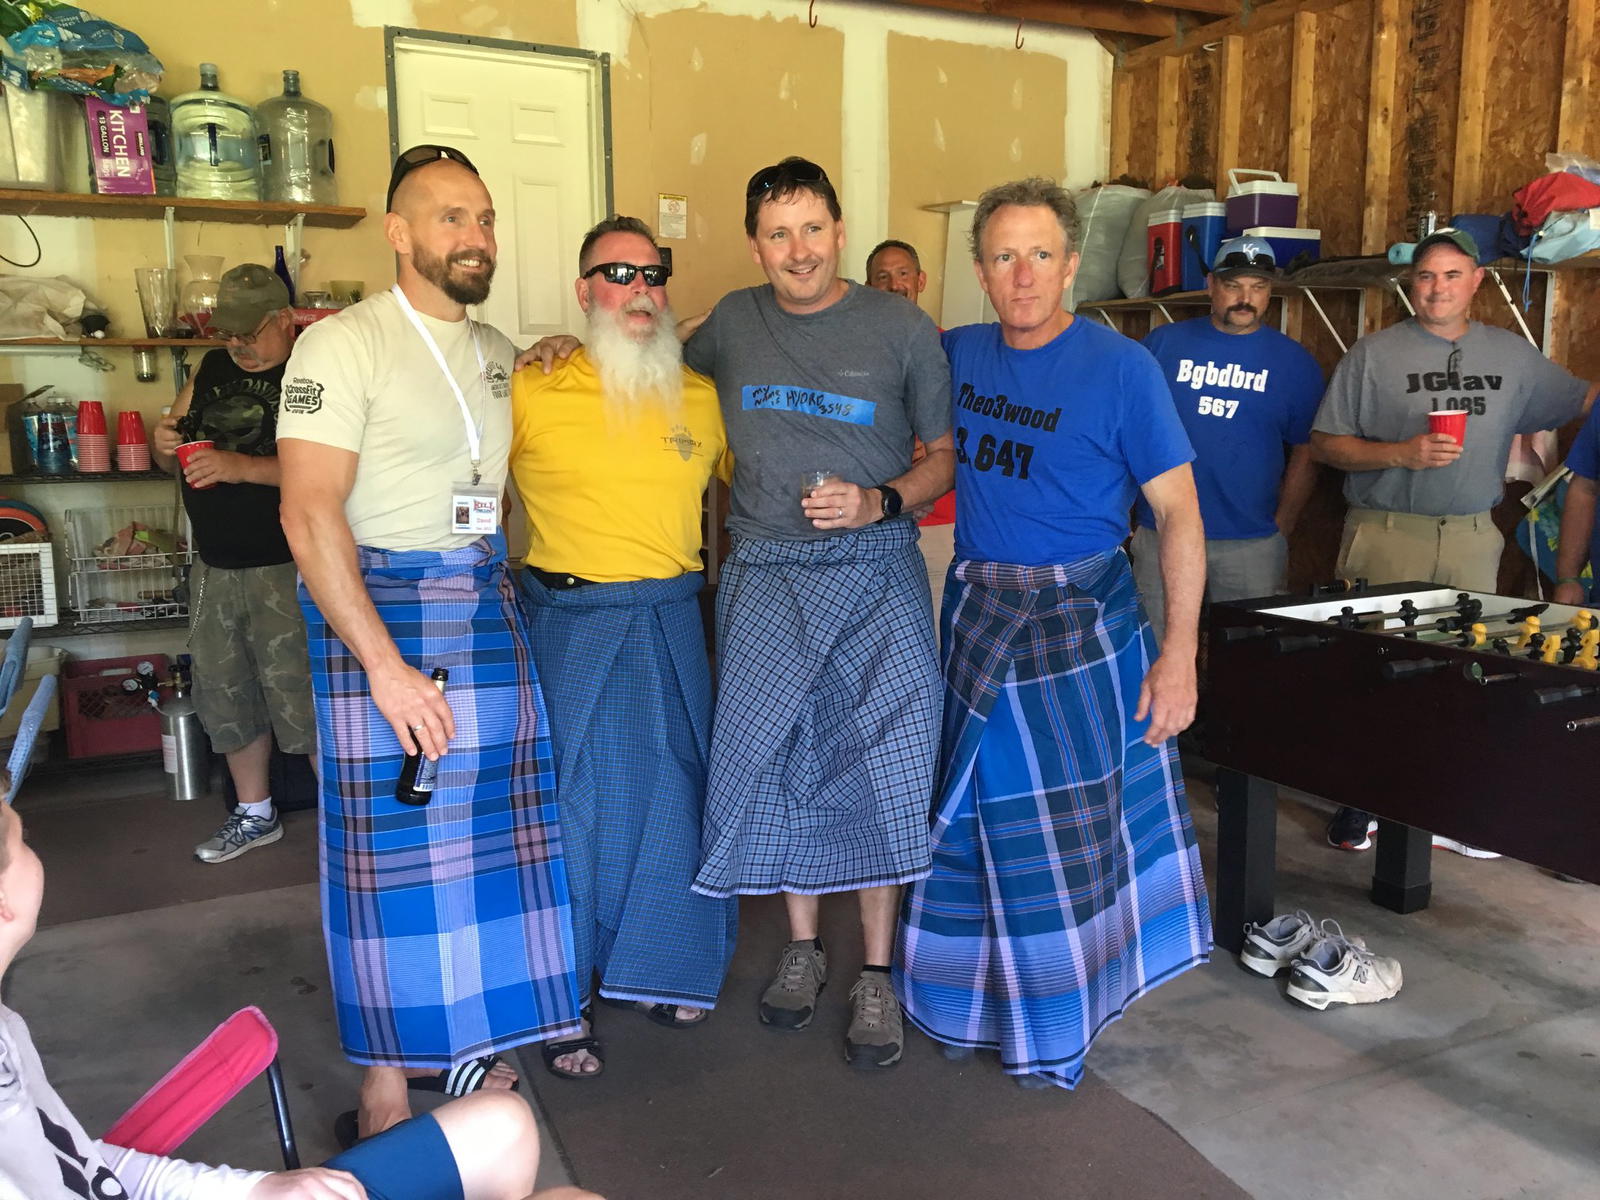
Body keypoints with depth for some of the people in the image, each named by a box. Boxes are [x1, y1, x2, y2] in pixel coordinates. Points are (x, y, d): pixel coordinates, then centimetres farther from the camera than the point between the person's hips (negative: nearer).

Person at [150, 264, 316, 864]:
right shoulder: (212, 370, 12)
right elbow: (171, 461, 19)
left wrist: (241, 466, -27)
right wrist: (164, 443, -3)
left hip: (285, 570, -8)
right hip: (215, 568, 8)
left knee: (299, 697, -5)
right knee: (224, 696, 16)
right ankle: (255, 815, 33)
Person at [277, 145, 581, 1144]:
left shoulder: (498, 353, 15)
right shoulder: (345, 344, -8)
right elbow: (310, 513, -17)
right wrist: (385, 665, -22)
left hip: (489, 610, 7)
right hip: (380, 610, -6)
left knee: (491, 829, 8)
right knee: (390, 847, -1)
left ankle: (463, 1044, 27)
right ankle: (387, 1084, 15)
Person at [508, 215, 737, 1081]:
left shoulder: (702, 399, 5)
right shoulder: (531, 392, -7)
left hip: (671, 621, 4)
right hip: (571, 624, -4)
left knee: (673, 796, 12)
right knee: (572, 802, 5)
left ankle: (653, 970, 33)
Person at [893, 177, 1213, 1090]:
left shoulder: (1121, 367, -10)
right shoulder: (958, 355, 4)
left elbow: (1179, 511, -11)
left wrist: (1180, 652, -16)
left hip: (1080, 622, -4)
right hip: (976, 618, 5)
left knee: (1067, 826, 4)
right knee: (978, 813, 14)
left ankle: (1057, 1023, 26)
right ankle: (979, 1002, 33)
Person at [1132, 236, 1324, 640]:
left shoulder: (1294, 361, 5)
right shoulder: (1163, 343, 3)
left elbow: (1305, 453, 8)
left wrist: (1281, 530, 2)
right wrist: (1132, 518, -3)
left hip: (1252, 545, 1)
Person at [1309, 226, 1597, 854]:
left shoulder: (1513, 355, 12)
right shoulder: (1373, 354, 0)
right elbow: (1325, 443, -3)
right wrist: (1402, 454, -15)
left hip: (1472, 537, 4)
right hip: (1387, 536, -3)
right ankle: (1360, 803, 10)